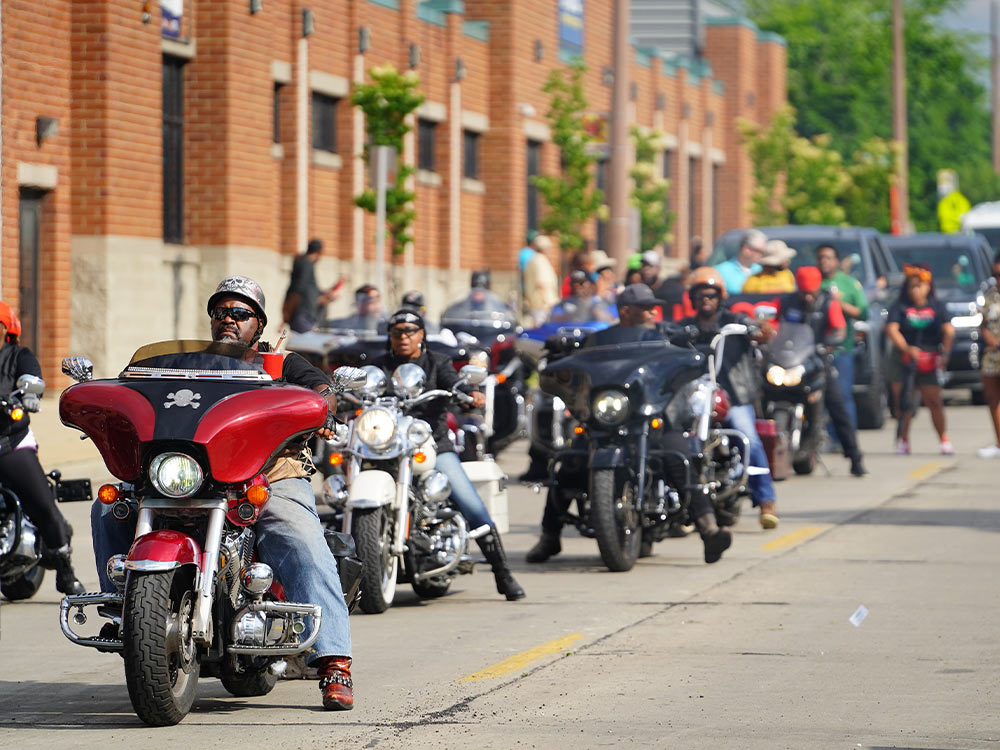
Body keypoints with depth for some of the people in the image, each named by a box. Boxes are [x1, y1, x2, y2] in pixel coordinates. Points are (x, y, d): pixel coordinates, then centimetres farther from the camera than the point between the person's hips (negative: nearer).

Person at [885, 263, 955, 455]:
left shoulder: (936, 307, 7)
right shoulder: (900, 307, 3)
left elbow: (949, 331, -4)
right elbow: (891, 329, -12)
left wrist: (944, 354, -16)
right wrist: (907, 348, -25)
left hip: (928, 362, 0)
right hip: (902, 359, 0)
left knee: (934, 401, -4)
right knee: (902, 401, -1)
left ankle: (944, 440, 3)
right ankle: (903, 440, 8)